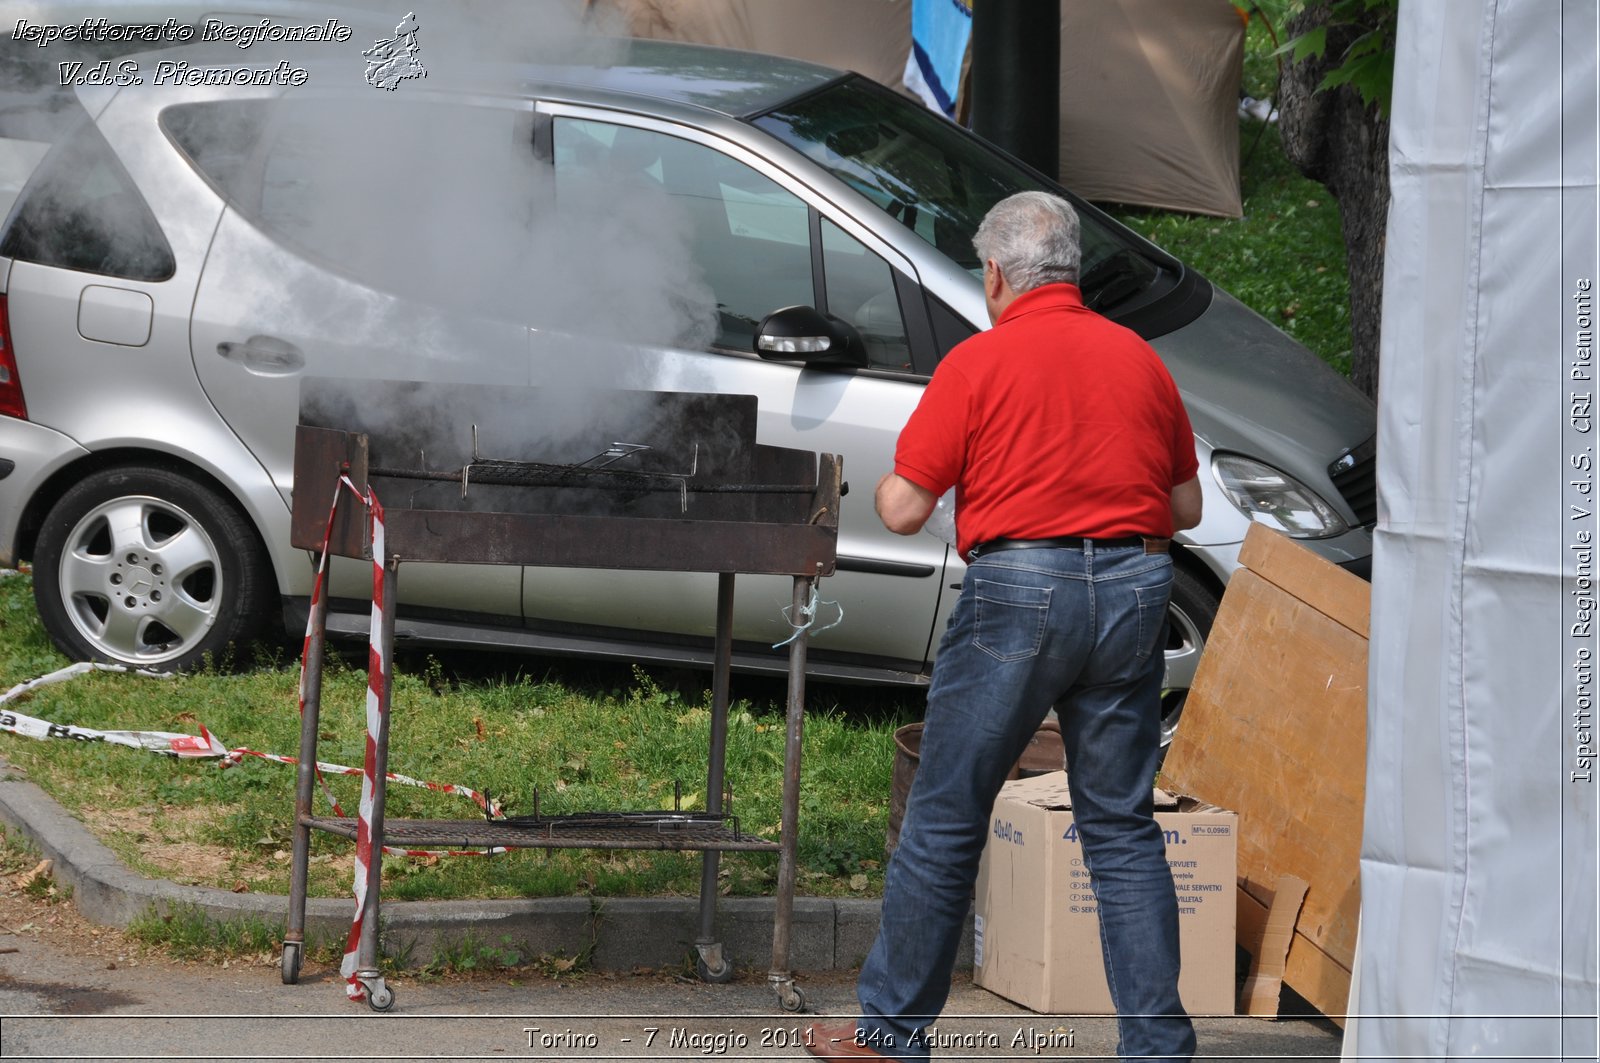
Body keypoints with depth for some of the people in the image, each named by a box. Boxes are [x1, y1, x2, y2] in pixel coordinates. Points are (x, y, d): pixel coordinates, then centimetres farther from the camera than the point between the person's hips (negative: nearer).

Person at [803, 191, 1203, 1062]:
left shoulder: (979, 362, -4)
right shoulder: (1139, 358, 10)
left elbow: (904, 510, -4)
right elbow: (1186, 507, 16)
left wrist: (886, 484, 18)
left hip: (1020, 592, -4)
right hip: (1134, 592, 4)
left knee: (944, 820, 6)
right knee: (1123, 828, 10)